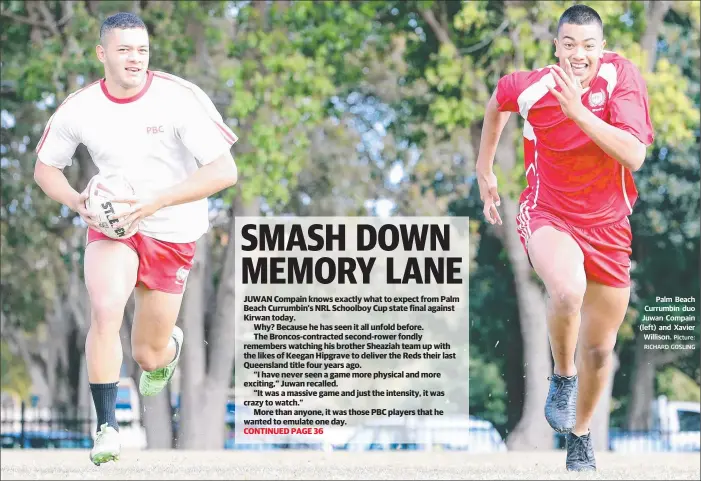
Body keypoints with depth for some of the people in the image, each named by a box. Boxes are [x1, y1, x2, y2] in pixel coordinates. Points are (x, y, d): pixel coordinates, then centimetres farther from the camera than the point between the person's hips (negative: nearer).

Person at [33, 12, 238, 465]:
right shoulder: (79, 109, -10)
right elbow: (45, 166, 7)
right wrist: (78, 202, -15)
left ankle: (169, 345, 48)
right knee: (106, 310, -29)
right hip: (110, 224, 1)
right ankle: (107, 428, -18)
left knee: (148, 356, 7)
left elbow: (225, 171, -22)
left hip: (172, 234, -1)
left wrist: (156, 201, -31)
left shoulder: (180, 98, -19)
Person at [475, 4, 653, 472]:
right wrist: (484, 170, 16)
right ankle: (563, 377, -6)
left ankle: (580, 435, 38)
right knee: (567, 291, -36)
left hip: (608, 225, 2)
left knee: (600, 347, 11)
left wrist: (579, 112, -36)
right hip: (548, 215, -2)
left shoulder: (622, 76, -18)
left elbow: (635, 156, -28)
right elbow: (498, 100, 11)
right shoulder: (531, 87, -15)